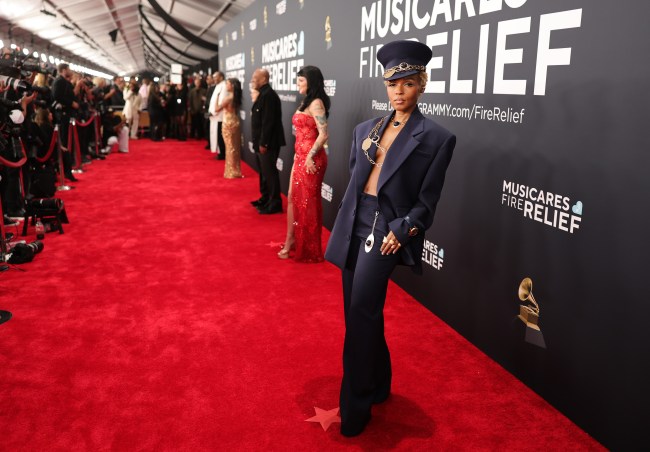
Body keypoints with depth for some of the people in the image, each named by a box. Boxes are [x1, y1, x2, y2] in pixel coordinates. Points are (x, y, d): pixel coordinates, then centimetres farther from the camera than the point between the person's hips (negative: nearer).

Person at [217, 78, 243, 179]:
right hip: (235, 123, 7)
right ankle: (236, 171, 18)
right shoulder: (236, 97, 5)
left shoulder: (228, 98, -17)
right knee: (235, 148, 11)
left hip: (228, 124, -7)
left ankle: (231, 172, 6)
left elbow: (217, 109, -14)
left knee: (230, 148, 0)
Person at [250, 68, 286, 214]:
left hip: (267, 143, -10)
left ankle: (274, 204, 4)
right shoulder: (263, 94, 13)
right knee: (263, 172, 18)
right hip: (261, 142, 10)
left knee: (270, 173, -3)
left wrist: (263, 143, -22)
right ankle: (265, 199, 29)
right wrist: (258, 142, 17)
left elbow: (268, 121, -23)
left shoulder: (268, 95, -18)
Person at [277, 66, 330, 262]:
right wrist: (299, 155, 13)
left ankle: (310, 249, 16)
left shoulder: (316, 103, -14)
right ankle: (291, 240, 22)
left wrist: (310, 157, -19)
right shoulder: (306, 101, 14)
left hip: (310, 158, -9)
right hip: (300, 156, 9)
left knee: (308, 201, 2)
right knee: (294, 198, 12)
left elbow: (323, 135, -21)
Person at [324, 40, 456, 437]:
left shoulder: (437, 138, -2)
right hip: (355, 226, 6)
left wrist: (401, 230, -16)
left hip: (389, 229, -6)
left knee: (362, 309, -19)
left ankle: (355, 407, -5)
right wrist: (346, 223, 13)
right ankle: (378, 386, 33)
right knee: (359, 314, 12)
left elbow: (426, 203, -4)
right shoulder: (366, 129, 14)